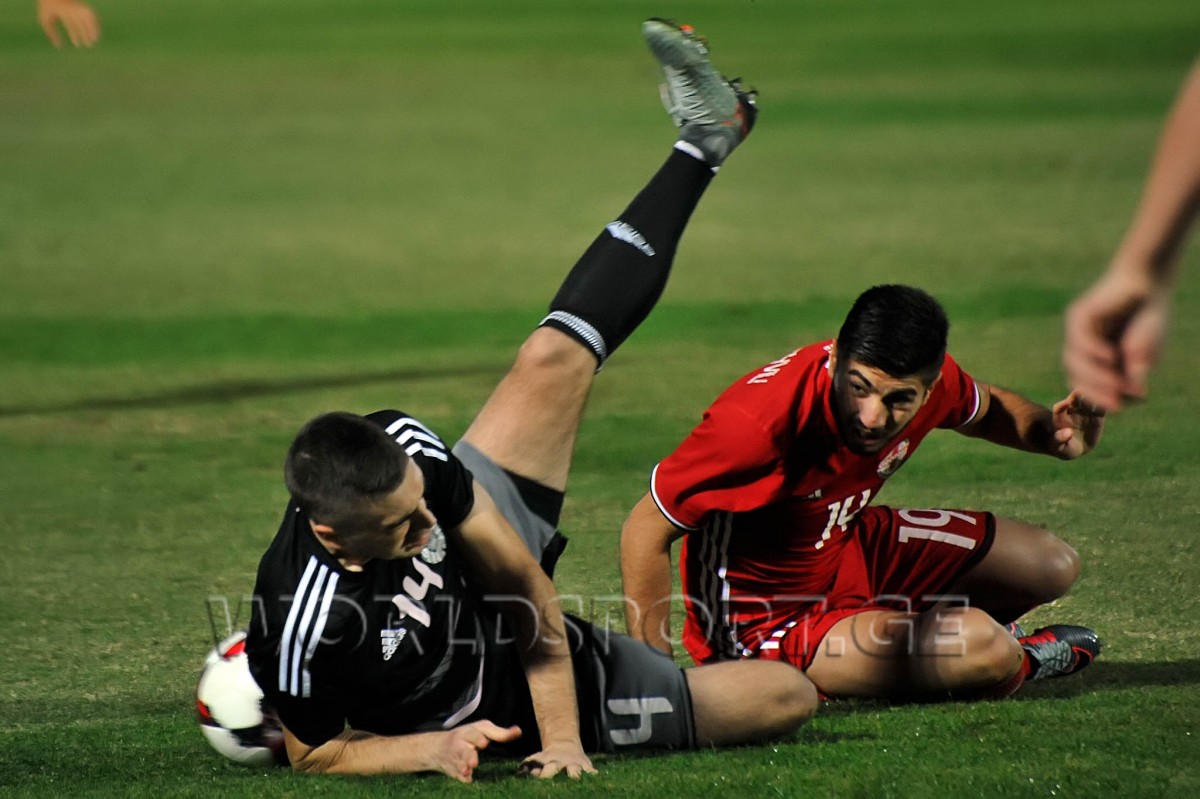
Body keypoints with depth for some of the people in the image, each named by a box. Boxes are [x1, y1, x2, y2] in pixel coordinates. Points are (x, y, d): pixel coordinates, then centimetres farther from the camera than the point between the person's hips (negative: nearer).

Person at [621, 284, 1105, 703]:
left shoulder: (931, 380, -17)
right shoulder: (758, 421, -38)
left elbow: (986, 409, 10)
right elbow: (646, 532, -28)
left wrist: (1051, 432, -13)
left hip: (854, 550, 8)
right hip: (764, 625, -7)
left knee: (1053, 568, 13)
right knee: (985, 650, -25)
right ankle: (1021, 661, 11)